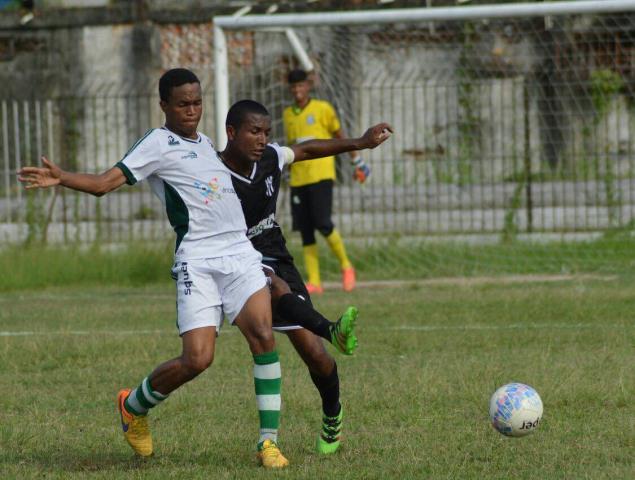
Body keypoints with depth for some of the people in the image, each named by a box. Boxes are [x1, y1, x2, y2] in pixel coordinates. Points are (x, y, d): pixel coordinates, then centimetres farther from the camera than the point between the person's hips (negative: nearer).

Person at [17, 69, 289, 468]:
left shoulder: (207, 143, 21)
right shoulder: (160, 143, 1)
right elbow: (105, 183, -10)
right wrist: (61, 178, -25)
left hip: (240, 252, 5)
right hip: (197, 260, -5)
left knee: (263, 334, -18)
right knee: (197, 359, -14)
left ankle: (269, 440, -11)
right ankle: (134, 405, 18)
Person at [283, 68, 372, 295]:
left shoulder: (322, 109, 0)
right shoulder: (288, 115, 14)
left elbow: (339, 136, 9)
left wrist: (357, 161, 13)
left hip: (321, 175, -5)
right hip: (298, 180, 5)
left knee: (323, 224, -17)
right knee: (305, 230, 1)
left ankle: (346, 266, 4)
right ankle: (314, 282, 3)